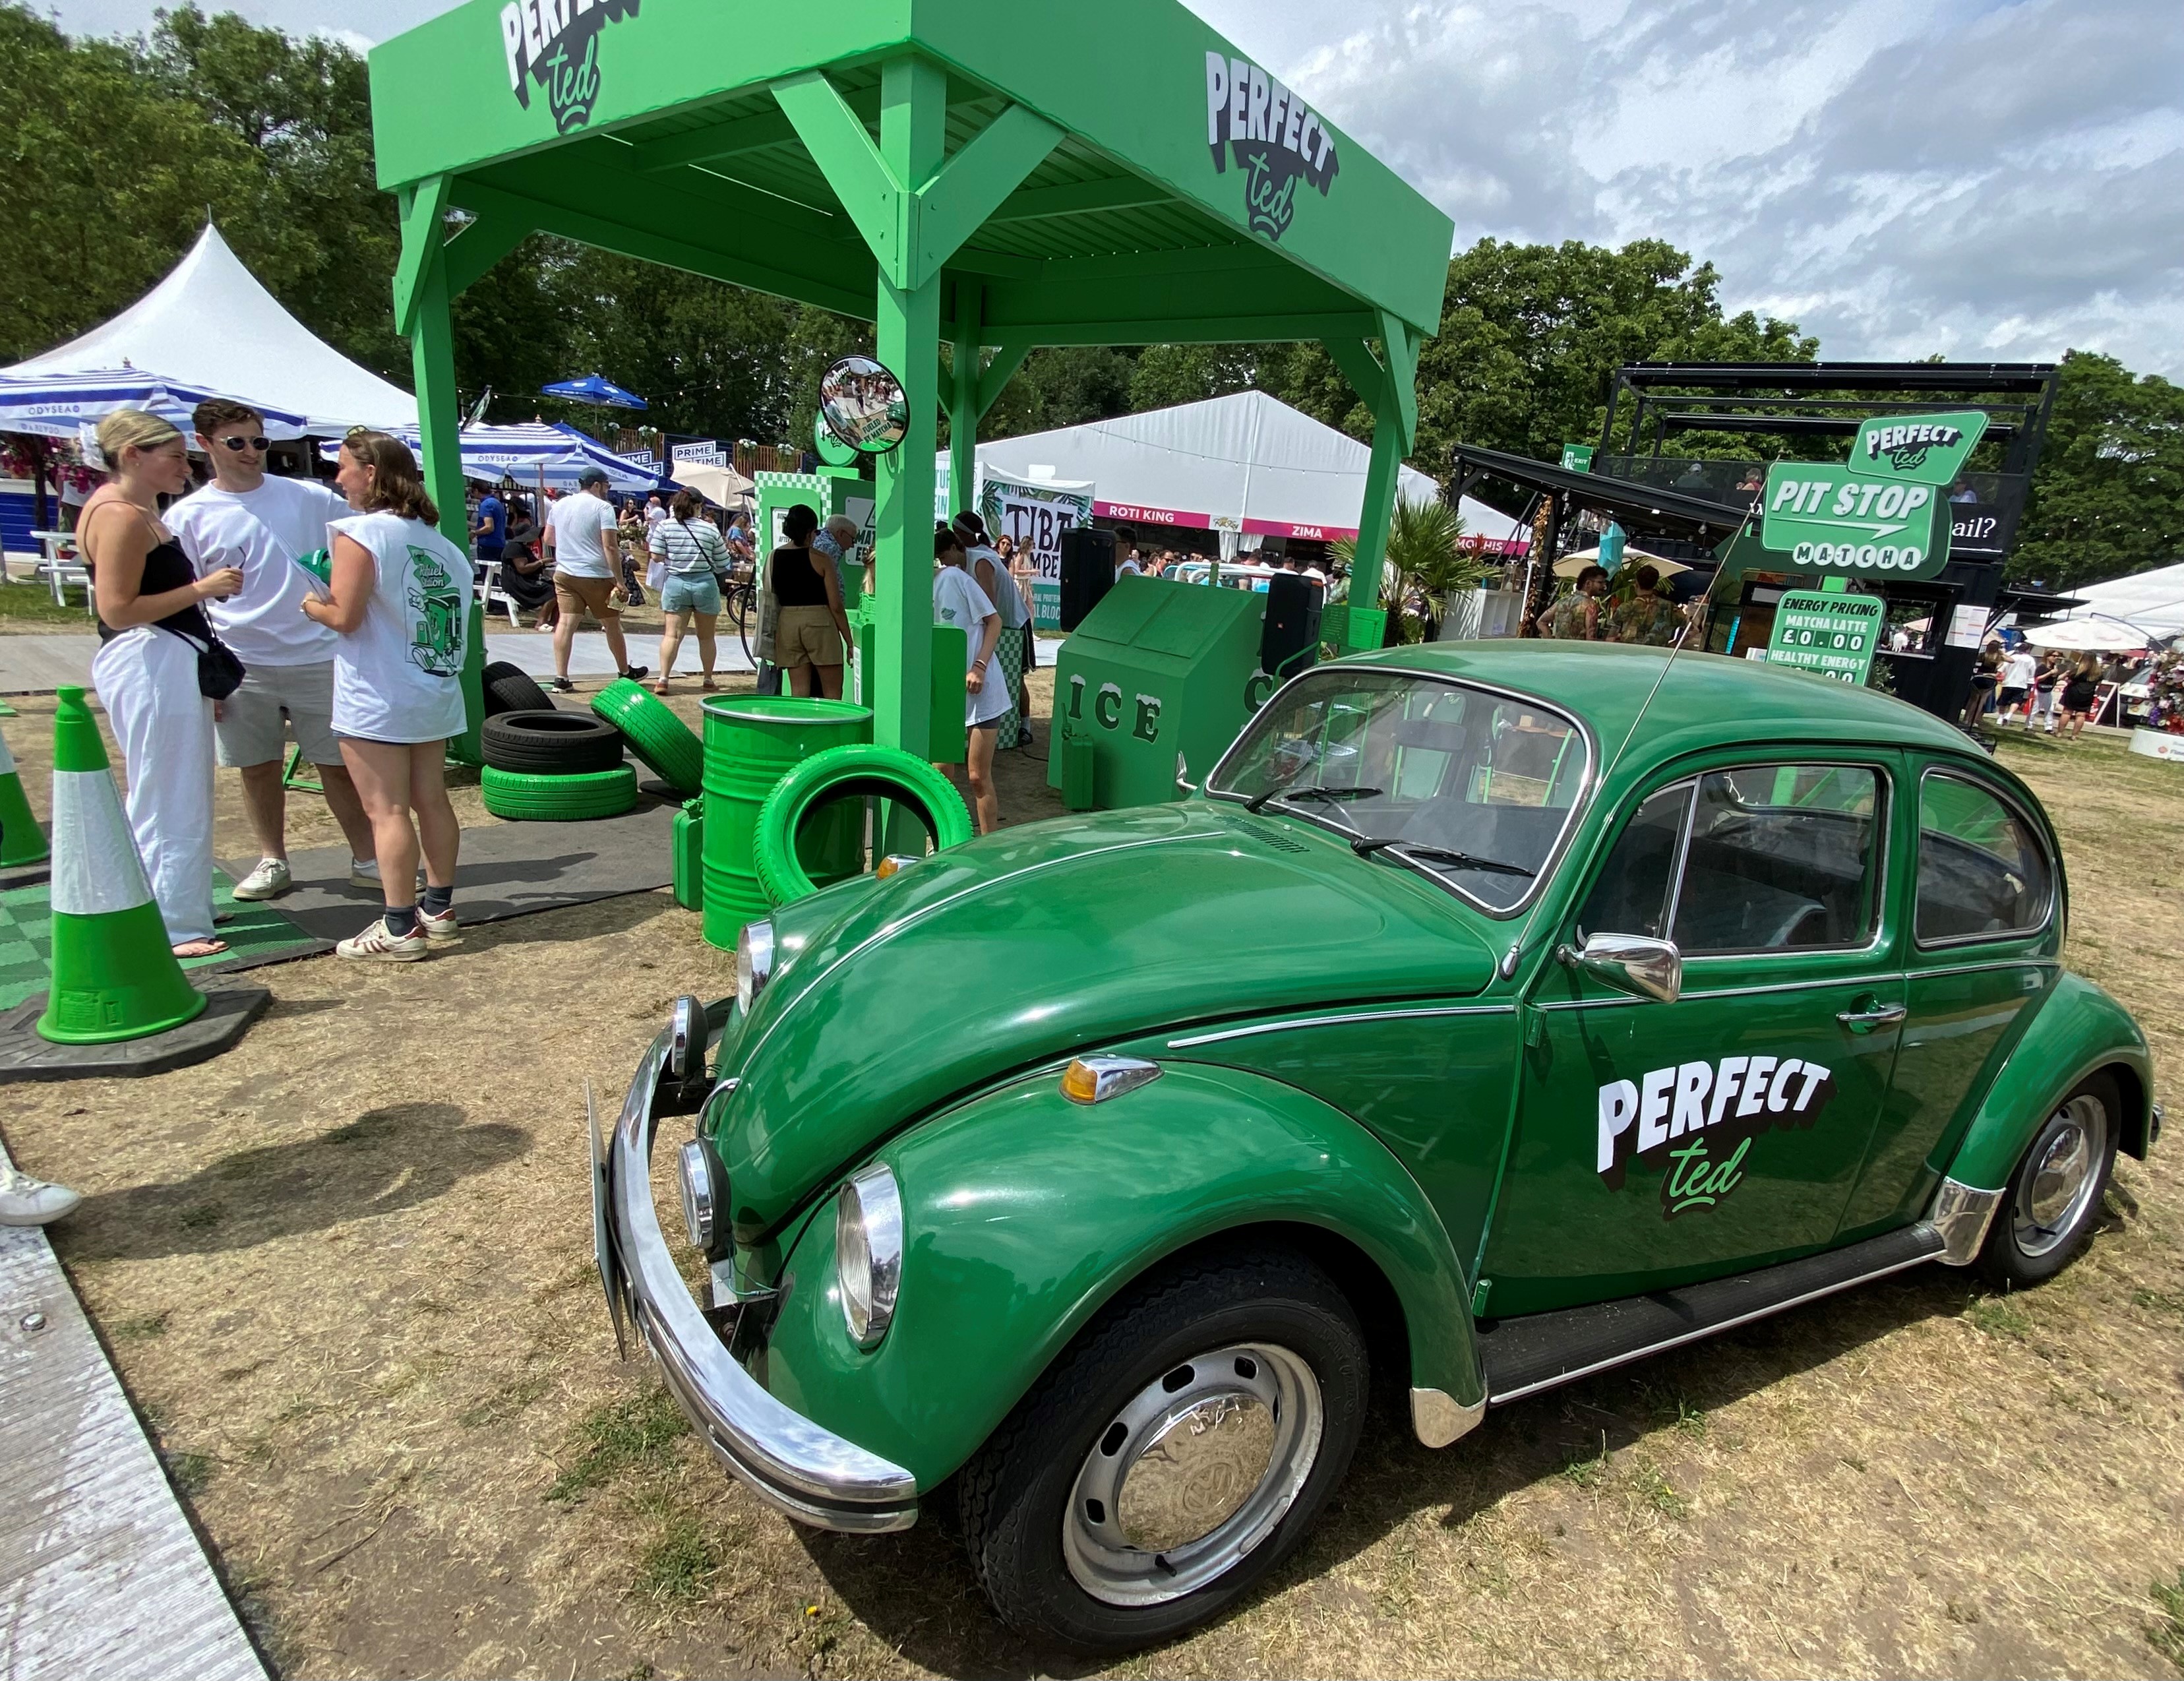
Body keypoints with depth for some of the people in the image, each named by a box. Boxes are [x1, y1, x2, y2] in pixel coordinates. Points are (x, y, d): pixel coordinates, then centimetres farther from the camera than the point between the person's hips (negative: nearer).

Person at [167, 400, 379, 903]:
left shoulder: (309, 498, 2)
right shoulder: (187, 517, 2)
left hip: (316, 658, -1)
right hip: (241, 666, 1)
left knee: (339, 763, 4)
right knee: (258, 767, 10)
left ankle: (365, 859, 15)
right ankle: (272, 861, 24)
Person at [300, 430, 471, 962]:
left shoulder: (360, 533, -12)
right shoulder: (434, 538, 10)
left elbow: (344, 616, -16)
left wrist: (308, 604, 4)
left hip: (378, 699, -7)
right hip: (433, 692, 8)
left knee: (387, 810, -4)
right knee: (431, 800, 11)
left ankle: (401, 928, 0)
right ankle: (439, 911, 18)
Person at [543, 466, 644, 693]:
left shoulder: (560, 505, 11)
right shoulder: (603, 507, -8)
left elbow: (548, 539, 19)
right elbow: (610, 547, -16)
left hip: (564, 574, 5)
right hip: (596, 576, -5)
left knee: (565, 623, -1)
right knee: (612, 624, 10)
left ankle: (561, 678, -8)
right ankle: (626, 672, 24)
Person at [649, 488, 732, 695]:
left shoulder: (664, 526, -1)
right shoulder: (711, 530, -1)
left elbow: (656, 557, -3)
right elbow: (723, 565, 3)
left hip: (676, 584, 0)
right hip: (705, 584, 0)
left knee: (672, 635, 0)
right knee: (706, 637, 12)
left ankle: (663, 680, -10)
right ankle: (708, 680, 20)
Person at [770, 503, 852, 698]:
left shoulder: (773, 557, 5)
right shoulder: (820, 559, -7)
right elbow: (836, 606, -8)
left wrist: (774, 634, 17)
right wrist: (849, 641, 0)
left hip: (787, 624, 5)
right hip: (819, 623, -4)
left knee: (798, 693, 6)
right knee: (832, 692, 2)